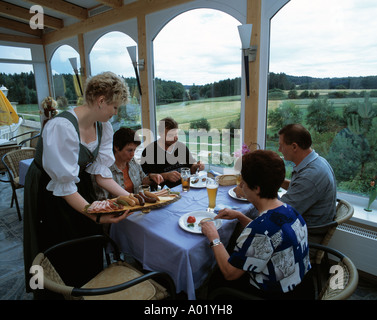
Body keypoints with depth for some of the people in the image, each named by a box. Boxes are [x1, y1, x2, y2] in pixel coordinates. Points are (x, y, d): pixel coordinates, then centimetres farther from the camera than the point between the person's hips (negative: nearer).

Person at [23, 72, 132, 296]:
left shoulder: (104, 127, -7)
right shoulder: (62, 126, -31)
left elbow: (101, 173, -7)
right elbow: (64, 185, -30)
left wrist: (129, 197, -17)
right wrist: (97, 217, -34)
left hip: (81, 186, 7)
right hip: (49, 192, -6)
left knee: (91, 249, 15)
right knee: (64, 257, 9)